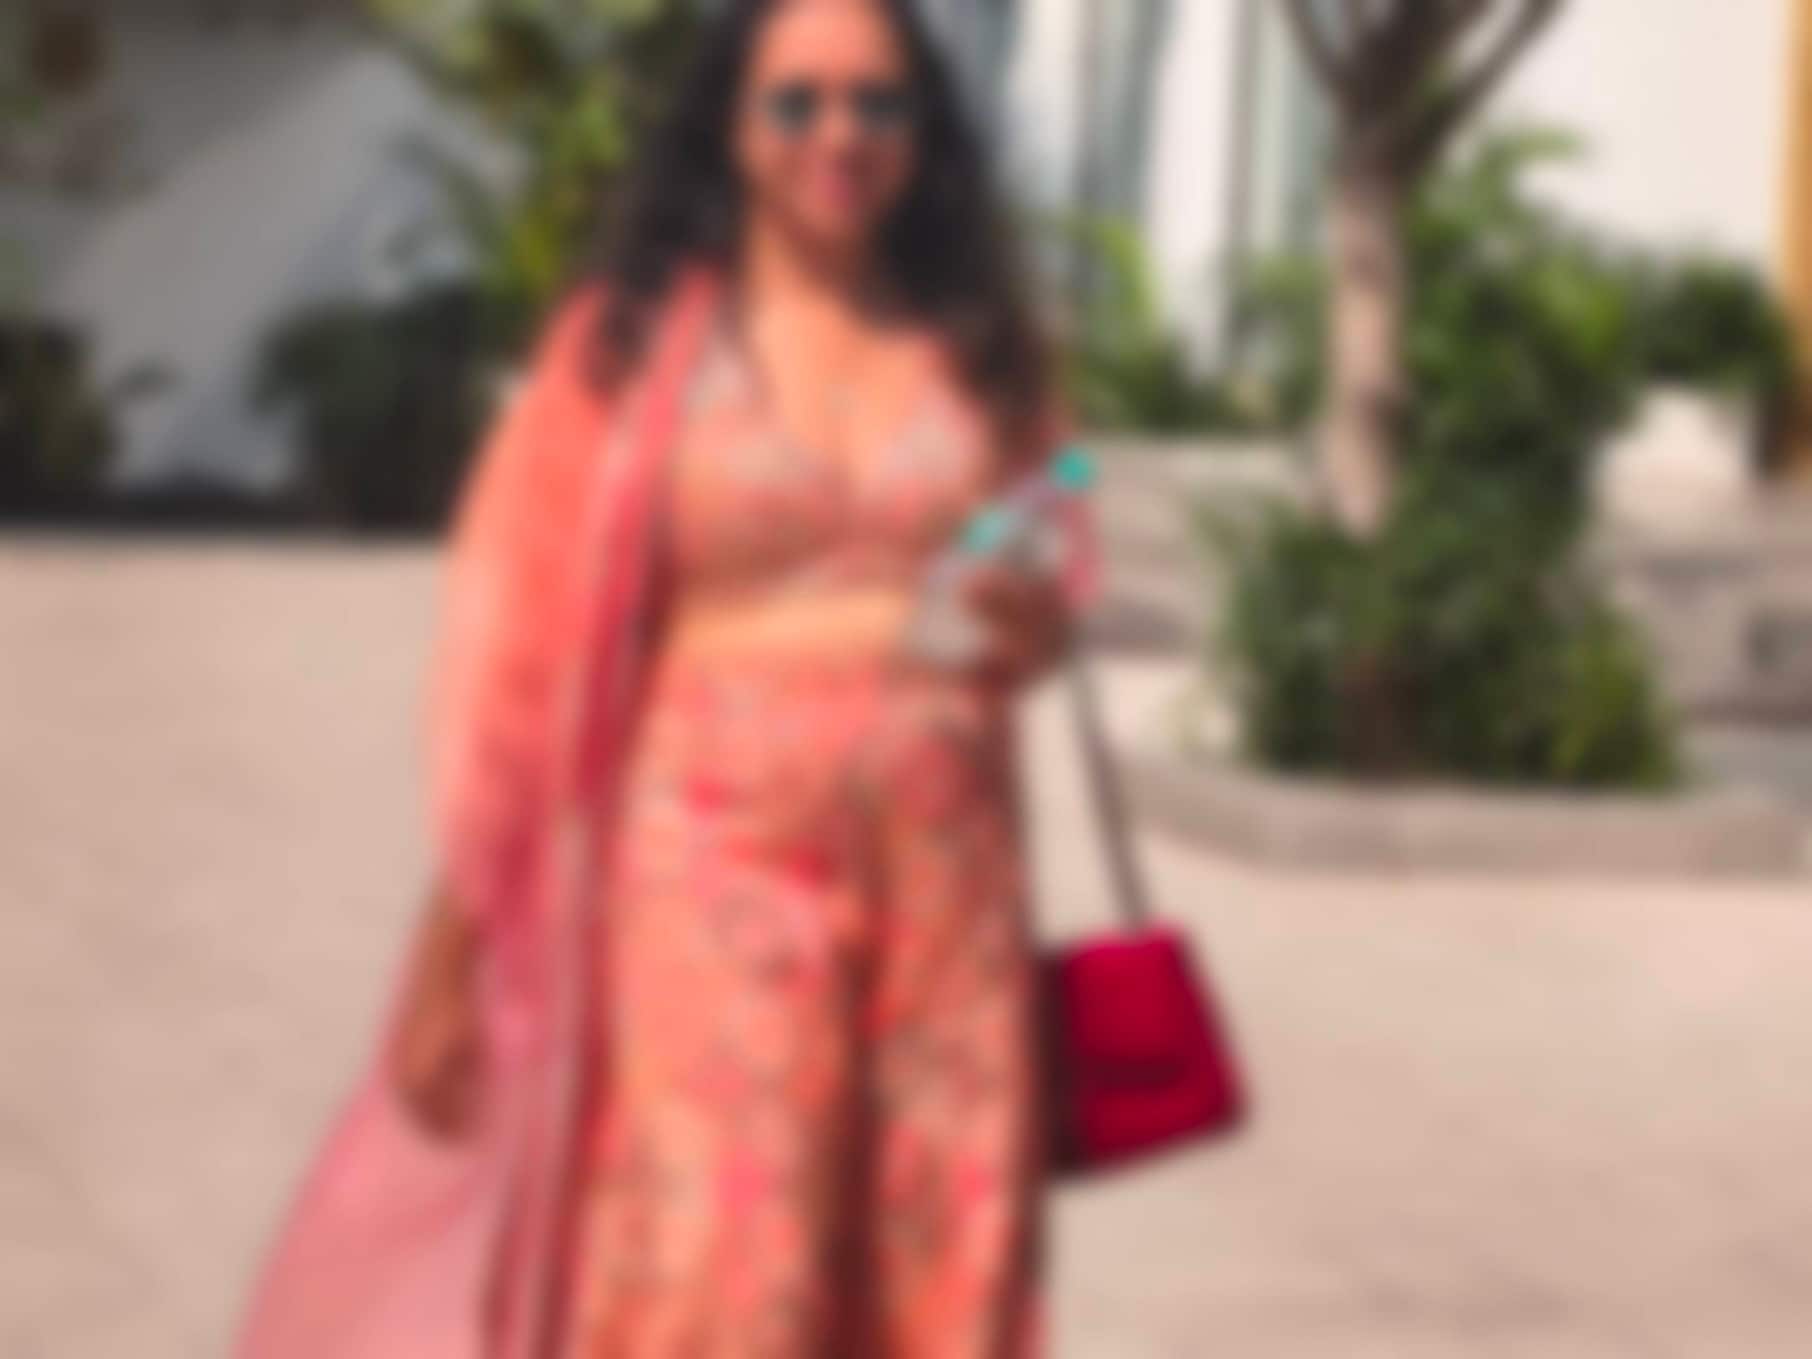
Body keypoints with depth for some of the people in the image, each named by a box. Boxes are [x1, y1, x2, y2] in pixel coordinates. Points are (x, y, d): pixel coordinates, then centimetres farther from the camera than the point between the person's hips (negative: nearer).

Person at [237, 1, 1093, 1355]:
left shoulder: (982, 348, 10)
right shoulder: (633, 345, 1)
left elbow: (1044, 587, 18)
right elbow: (528, 653, -1)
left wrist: (1037, 618, -7)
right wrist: (456, 938, -3)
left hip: (942, 873, 3)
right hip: (716, 863, -3)